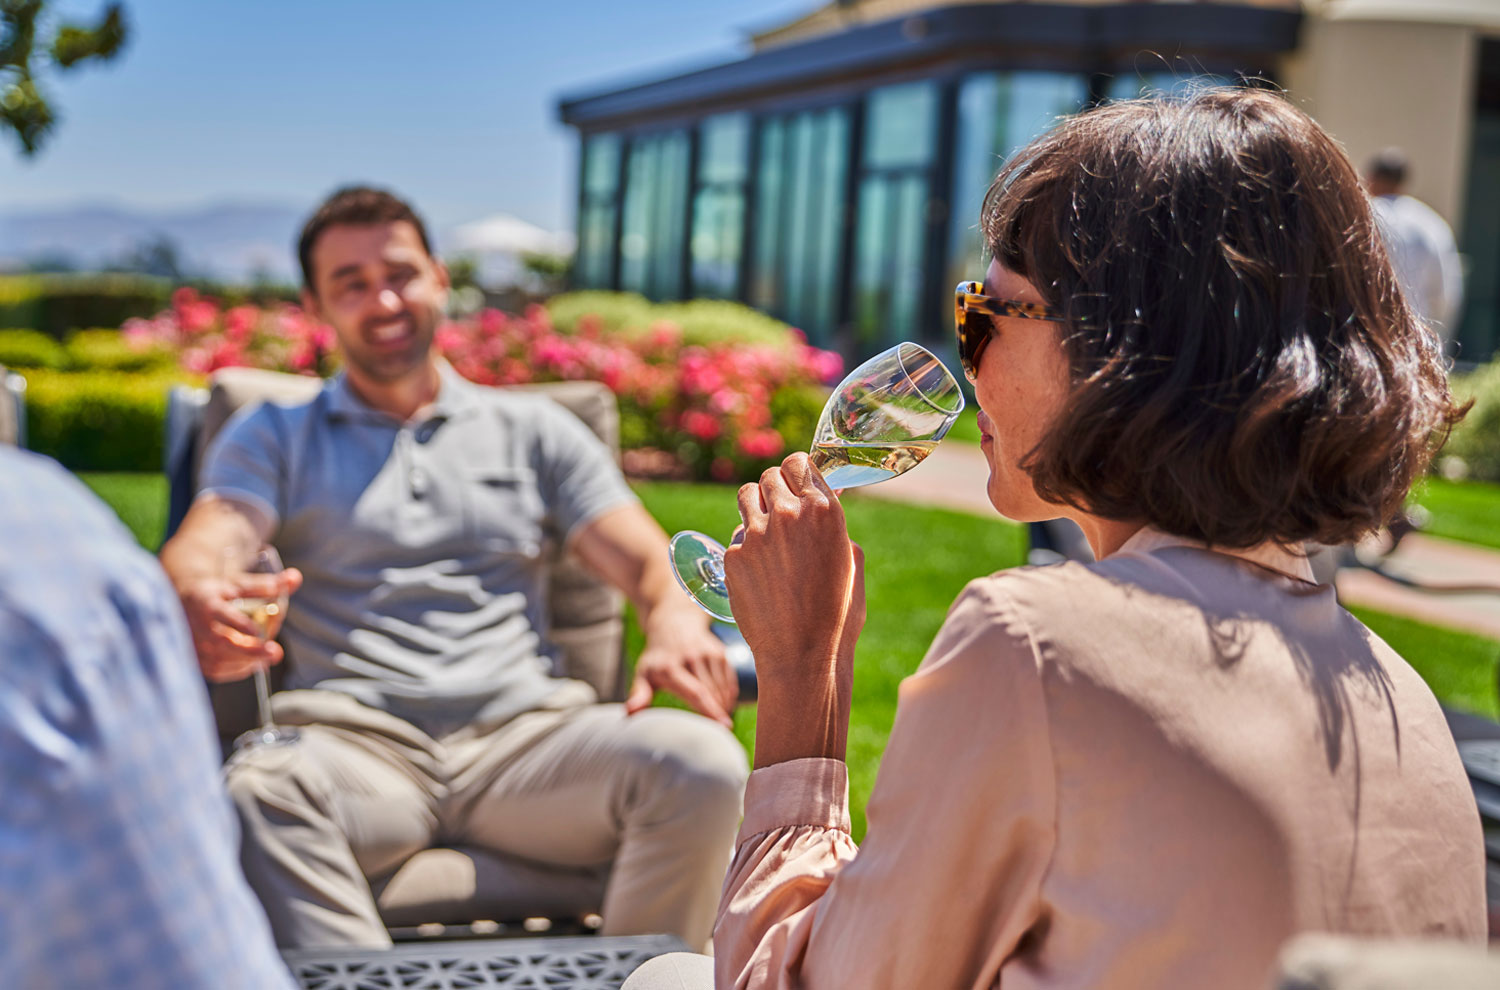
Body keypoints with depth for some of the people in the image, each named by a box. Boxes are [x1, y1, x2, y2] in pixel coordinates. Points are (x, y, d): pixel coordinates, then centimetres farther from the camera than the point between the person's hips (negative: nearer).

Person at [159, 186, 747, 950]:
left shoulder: (534, 430, 22)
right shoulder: (275, 437, 19)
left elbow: (645, 558, 11)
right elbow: (197, 551, 1)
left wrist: (676, 623, -16)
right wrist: (198, 602, -27)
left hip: (521, 733, 2)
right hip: (356, 738, -1)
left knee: (703, 764, -29)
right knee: (259, 791, -37)